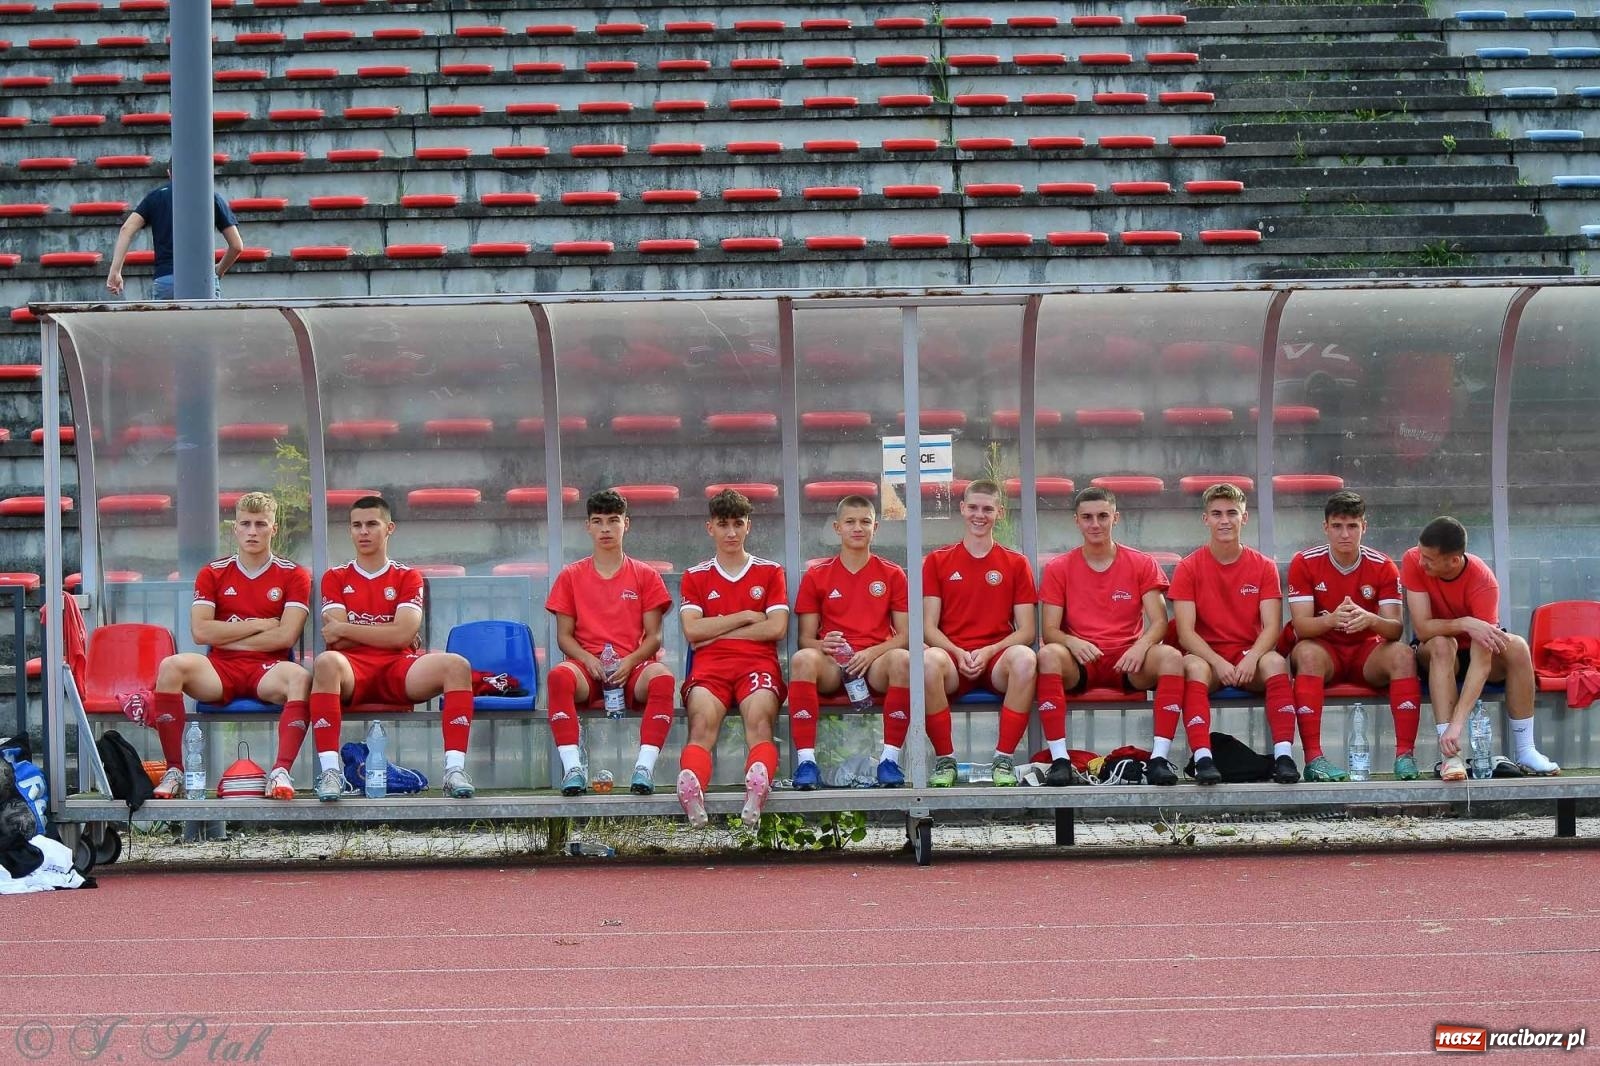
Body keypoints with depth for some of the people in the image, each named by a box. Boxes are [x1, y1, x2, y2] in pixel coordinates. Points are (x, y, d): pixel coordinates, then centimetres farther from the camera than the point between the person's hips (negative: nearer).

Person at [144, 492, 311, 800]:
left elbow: (286, 636, -4)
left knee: (299, 677, -37)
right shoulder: (212, 574, 14)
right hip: (220, 671, 2)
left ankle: (281, 771, -38)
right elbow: (200, 632, 0)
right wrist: (259, 625, -2)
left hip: (267, 671, -2)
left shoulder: (293, 575, 9)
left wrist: (227, 636, -1)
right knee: (172, 666, -30)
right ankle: (174, 771, -26)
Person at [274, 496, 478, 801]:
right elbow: (335, 640, 0)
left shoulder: (408, 578, 15)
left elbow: (402, 635, -3)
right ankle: (329, 771, -42)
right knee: (326, 662, -38)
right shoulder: (335, 578, 16)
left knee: (456, 666, -27)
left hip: (397, 669, 1)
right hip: (352, 670, -1)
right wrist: (388, 635, 2)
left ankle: (455, 770, -35)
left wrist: (344, 629, -2)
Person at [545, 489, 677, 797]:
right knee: (559, 675, -37)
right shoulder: (571, 576, 16)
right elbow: (564, 636, 11)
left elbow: (653, 636, 8)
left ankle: (645, 767, -42)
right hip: (588, 669, 0)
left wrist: (629, 661, -12)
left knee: (662, 676, -37)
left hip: (632, 668, 0)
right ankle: (572, 768, -42)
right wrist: (588, 660, -10)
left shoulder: (645, 576, 14)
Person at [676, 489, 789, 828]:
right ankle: (692, 790, -61)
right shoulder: (695, 577, 22)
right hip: (709, 665, 0)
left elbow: (777, 627, 4)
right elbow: (692, 630, 5)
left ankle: (759, 782, -63)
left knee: (759, 717, -34)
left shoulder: (769, 572, 21)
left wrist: (716, 632, 4)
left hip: (758, 663, 0)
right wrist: (745, 616, 4)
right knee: (702, 720, -33)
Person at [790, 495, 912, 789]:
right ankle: (805, 760, -36)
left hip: (876, 663, 0)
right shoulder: (816, 576, 12)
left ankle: (889, 759, -30)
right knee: (802, 659, -35)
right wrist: (824, 645, -17)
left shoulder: (892, 575, 12)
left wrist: (872, 652, -13)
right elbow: (806, 638, 8)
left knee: (902, 660, -36)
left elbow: (905, 635, 6)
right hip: (832, 666, 0)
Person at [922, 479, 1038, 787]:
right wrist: (959, 653, -13)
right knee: (929, 660, -37)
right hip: (953, 660, 0)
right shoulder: (937, 561, 12)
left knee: (1024, 658, -36)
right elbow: (929, 627, 6)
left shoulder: (1016, 563, 12)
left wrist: (988, 651, -12)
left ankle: (1004, 759, -24)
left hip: (997, 660, 0)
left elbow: (1027, 630, 6)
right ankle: (944, 759, -21)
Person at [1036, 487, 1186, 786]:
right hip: (1080, 663, 0)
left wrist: (1142, 645, -23)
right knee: (1048, 654, -34)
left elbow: (1159, 621, 0)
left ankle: (1159, 758, -33)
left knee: (1171, 656, -31)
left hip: (1129, 661, 0)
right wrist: (1073, 642, -23)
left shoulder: (1141, 564, 8)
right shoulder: (1058, 569, 8)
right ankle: (1060, 760, -36)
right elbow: (1049, 630, 0)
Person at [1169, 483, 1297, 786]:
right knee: (1194, 666, -35)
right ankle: (1203, 758, -47)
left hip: (1251, 660, 1)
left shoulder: (1263, 567, 7)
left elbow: (1272, 626, -3)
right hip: (1207, 657, -1)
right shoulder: (1188, 568, 3)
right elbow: (1186, 632, -5)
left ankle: (1283, 755, -39)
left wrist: (1251, 659, -23)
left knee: (1275, 661, -32)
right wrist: (1218, 662, -22)